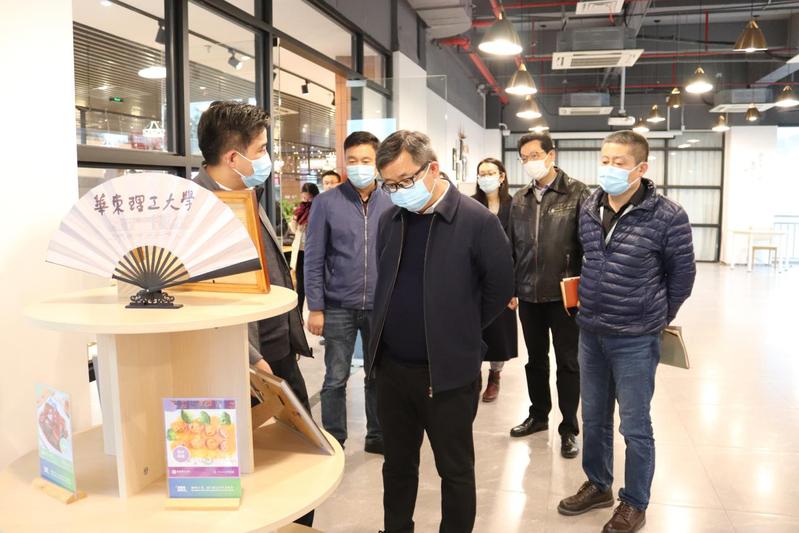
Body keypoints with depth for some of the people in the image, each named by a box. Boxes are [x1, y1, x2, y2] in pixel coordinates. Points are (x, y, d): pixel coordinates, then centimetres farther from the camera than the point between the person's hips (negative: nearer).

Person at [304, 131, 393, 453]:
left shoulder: (391, 203, 3)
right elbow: (314, 259, -3)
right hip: (339, 307, -2)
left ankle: (377, 436, 30)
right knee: (336, 379, 7)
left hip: (382, 306, 2)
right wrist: (315, 307, -7)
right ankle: (334, 442, 23)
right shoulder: (326, 203, -3)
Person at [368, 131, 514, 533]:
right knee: (397, 464, 20)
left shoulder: (477, 221, -13)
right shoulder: (390, 220, 4)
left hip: (448, 372, -5)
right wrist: (390, 332, 13)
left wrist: (460, 333, 3)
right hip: (391, 367, 5)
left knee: (455, 470, 11)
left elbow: (500, 288, -5)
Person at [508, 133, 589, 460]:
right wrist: (510, 287, 9)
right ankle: (538, 415, 33)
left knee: (568, 362, 7)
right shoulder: (520, 200, 8)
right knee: (535, 359, 16)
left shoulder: (577, 193, -6)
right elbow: (513, 246, 11)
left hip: (565, 293, -4)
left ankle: (569, 428, 19)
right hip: (529, 294, 5)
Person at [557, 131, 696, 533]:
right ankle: (597, 485, 38)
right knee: (593, 418, 18)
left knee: (635, 426, 8)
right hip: (590, 333, 5)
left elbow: (682, 274, -2)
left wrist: (658, 317, 7)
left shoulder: (667, 217, -14)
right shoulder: (589, 210, 1)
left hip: (636, 340, -5)